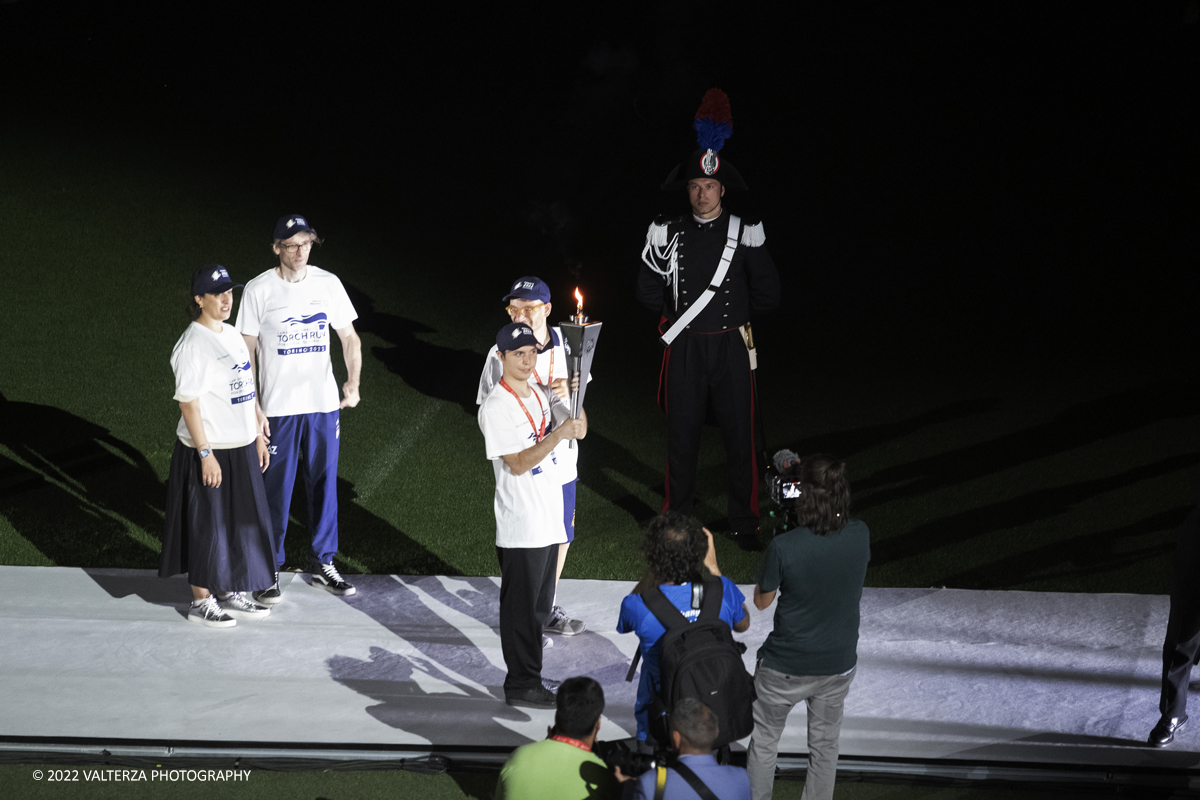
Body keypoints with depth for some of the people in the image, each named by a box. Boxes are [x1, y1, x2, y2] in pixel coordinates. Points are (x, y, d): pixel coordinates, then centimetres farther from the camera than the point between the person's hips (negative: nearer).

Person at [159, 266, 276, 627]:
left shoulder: (231, 334, 10)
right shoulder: (193, 345, -18)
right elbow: (189, 403, -19)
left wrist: (258, 436, 17)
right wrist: (205, 454, -21)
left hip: (240, 447, 9)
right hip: (209, 451, -9)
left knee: (239, 523, 15)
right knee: (207, 526, 2)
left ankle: (229, 594, 28)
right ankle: (201, 602, 14)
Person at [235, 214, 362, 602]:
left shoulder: (327, 283, 3)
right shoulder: (259, 290, -6)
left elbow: (349, 337, 10)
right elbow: (247, 351, -3)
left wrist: (353, 382, -3)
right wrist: (254, 407, -8)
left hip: (323, 403, 3)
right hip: (278, 407, -3)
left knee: (324, 483, 10)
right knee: (276, 489, 1)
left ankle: (324, 563, 22)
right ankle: (270, 568, 12)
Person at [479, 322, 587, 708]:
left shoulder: (541, 395, 12)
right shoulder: (495, 408, -13)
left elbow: (578, 429, 6)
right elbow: (518, 464, -19)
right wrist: (557, 436, -29)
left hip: (549, 522, 8)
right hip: (520, 527, -8)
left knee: (539, 607, 14)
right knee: (521, 608, -1)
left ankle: (527, 679, 23)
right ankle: (521, 686, 6)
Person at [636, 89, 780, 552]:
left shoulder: (745, 233, 0)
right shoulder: (668, 234, 3)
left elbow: (767, 294, 5)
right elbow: (648, 291, 13)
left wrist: (735, 316, 11)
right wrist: (677, 317, 10)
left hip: (730, 346, -1)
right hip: (684, 348, 1)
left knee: (739, 435, 2)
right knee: (682, 435, 5)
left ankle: (745, 524, 11)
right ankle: (677, 519, 17)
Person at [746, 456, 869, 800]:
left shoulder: (783, 548, -26)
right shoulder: (860, 536, -14)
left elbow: (762, 600, -9)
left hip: (786, 668, -3)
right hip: (839, 664, 3)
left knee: (764, 740, 18)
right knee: (825, 745, 21)